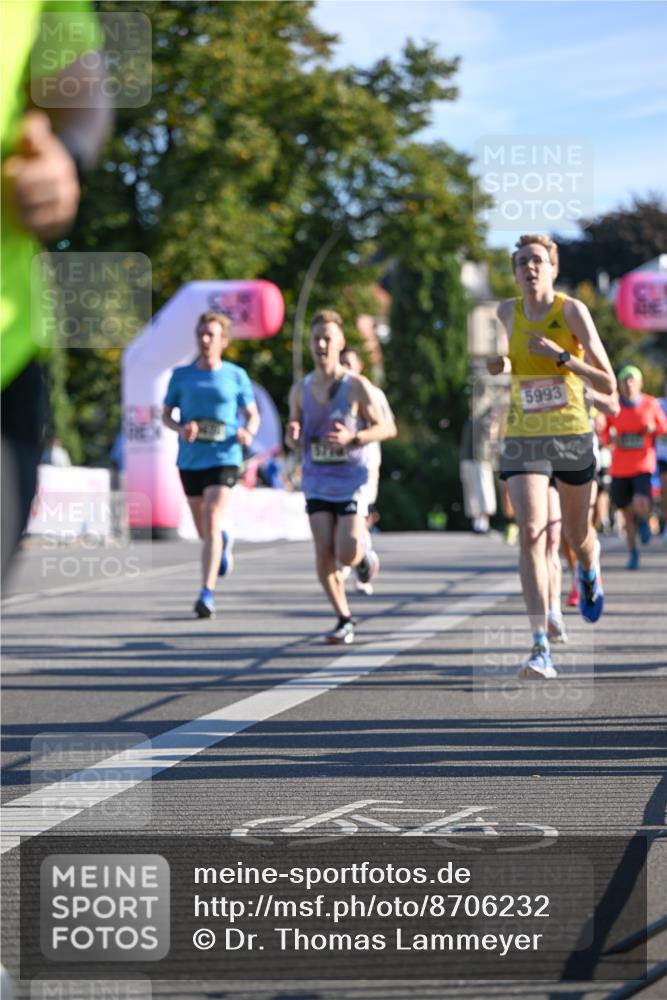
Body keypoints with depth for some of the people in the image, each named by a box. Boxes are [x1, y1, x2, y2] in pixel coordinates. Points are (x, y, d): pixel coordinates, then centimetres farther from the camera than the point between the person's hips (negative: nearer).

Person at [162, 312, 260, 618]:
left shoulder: (236, 375, 2)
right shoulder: (181, 375, 6)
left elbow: (253, 414, 10)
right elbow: (166, 415, 10)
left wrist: (248, 432, -13)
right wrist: (181, 428, -13)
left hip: (224, 458, -3)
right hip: (190, 459, 3)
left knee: (211, 522, -18)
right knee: (203, 529, 14)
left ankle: (207, 594, -20)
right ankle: (223, 543, 51)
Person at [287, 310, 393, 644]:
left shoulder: (357, 386, -6)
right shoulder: (300, 390, 5)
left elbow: (384, 428, -2)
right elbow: (293, 440, 13)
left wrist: (353, 437, -20)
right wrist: (292, 436, -11)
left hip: (352, 481, -3)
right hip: (317, 482, 3)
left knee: (346, 554, -13)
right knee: (324, 554, -7)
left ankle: (365, 556, 25)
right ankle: (344, 619, 8)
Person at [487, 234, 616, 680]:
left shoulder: (572, 310, -9)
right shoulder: (508, 312, 2)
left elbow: (608, 383, -12)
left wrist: (560, 356, -22)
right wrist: (501, 363, 0)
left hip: (572, 434, -1)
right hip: (523, 438, 1)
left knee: (578, 536, 17)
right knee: (530, 535, -17)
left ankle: (590, 574, 57)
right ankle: (541, 649, -21)